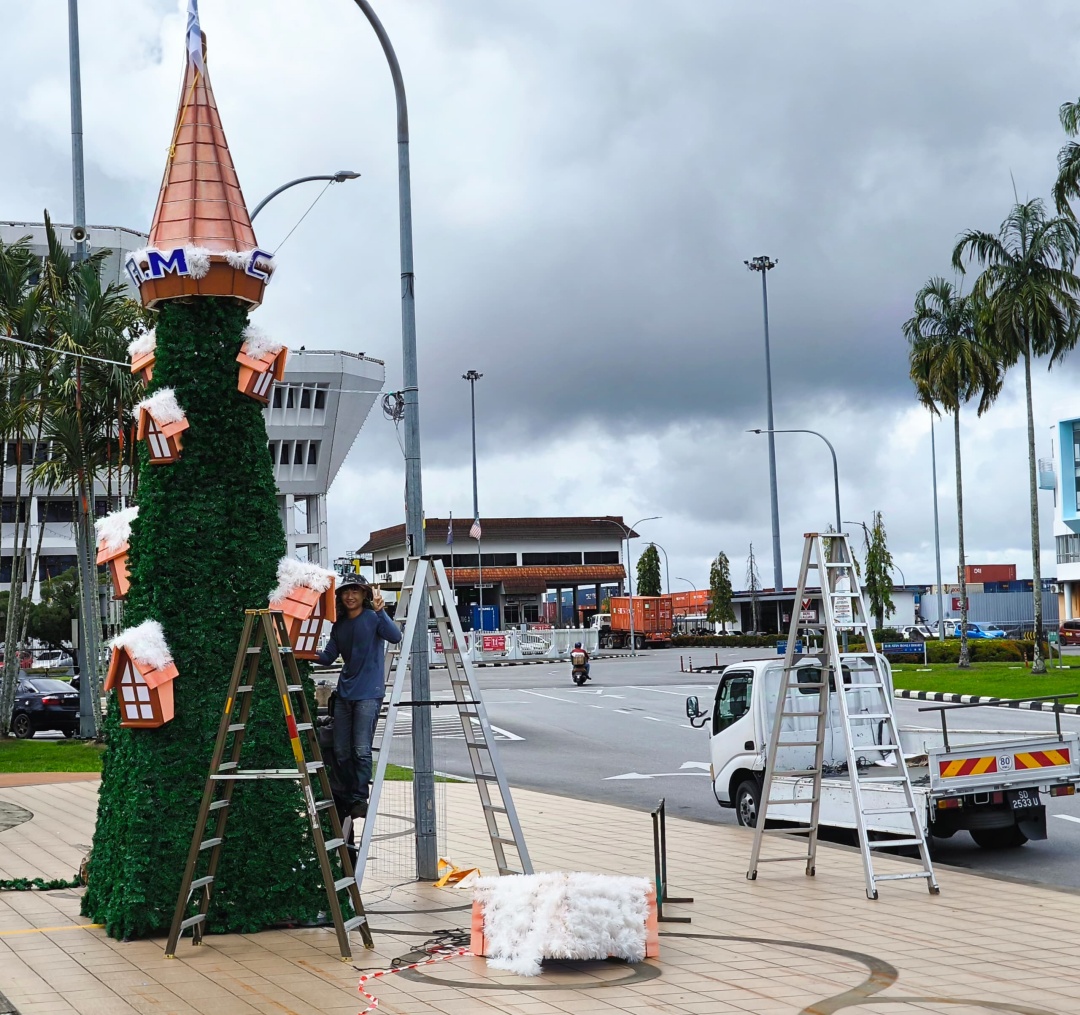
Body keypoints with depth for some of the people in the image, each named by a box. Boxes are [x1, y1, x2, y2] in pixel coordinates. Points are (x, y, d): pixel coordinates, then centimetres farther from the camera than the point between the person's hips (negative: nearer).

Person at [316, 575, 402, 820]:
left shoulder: (373, 618, -5)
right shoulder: (339, 625, 13)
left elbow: (395, 637, -23)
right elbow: (328, 657, 14)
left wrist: (380, 611, -34)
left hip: (368, 692, -6)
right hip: (344, 693, 6)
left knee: (362, 750, -10)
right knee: (341, 752, 7)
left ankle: (360, 800, -1)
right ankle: (348, 799, 18)